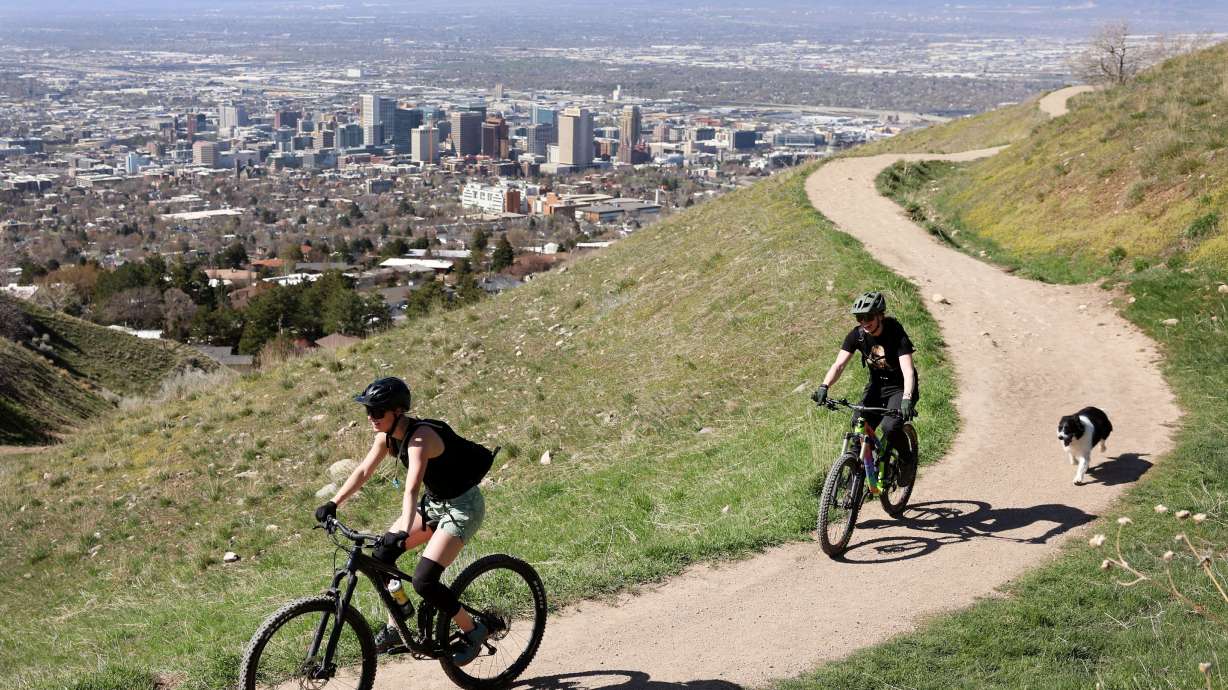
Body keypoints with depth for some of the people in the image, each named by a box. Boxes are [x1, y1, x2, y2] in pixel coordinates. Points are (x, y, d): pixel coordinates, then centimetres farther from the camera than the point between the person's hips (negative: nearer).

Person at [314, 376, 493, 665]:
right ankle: (396, 626, 13)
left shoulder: (420, 438, -29)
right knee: (381, 554, 0)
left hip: (463, 506, -9)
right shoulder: (388, 435, -4)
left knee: (423, 581, -17)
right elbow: (363, 471, 4)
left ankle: (473, 631, 4)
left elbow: (412, 489, -40)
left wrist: (403, 533, -50)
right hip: (435, 502, 9)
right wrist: (332, 504, -2)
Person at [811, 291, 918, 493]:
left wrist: (907, 399, -50)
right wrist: (824, 387, -35)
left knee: (890, 427, -28)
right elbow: (839, 364, -17)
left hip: (900, 388, -5)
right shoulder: (857, 335, -11)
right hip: (876, 387, 5)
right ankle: (871, 478, 1)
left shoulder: (896, 334, -24)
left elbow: (908, 370, -34)